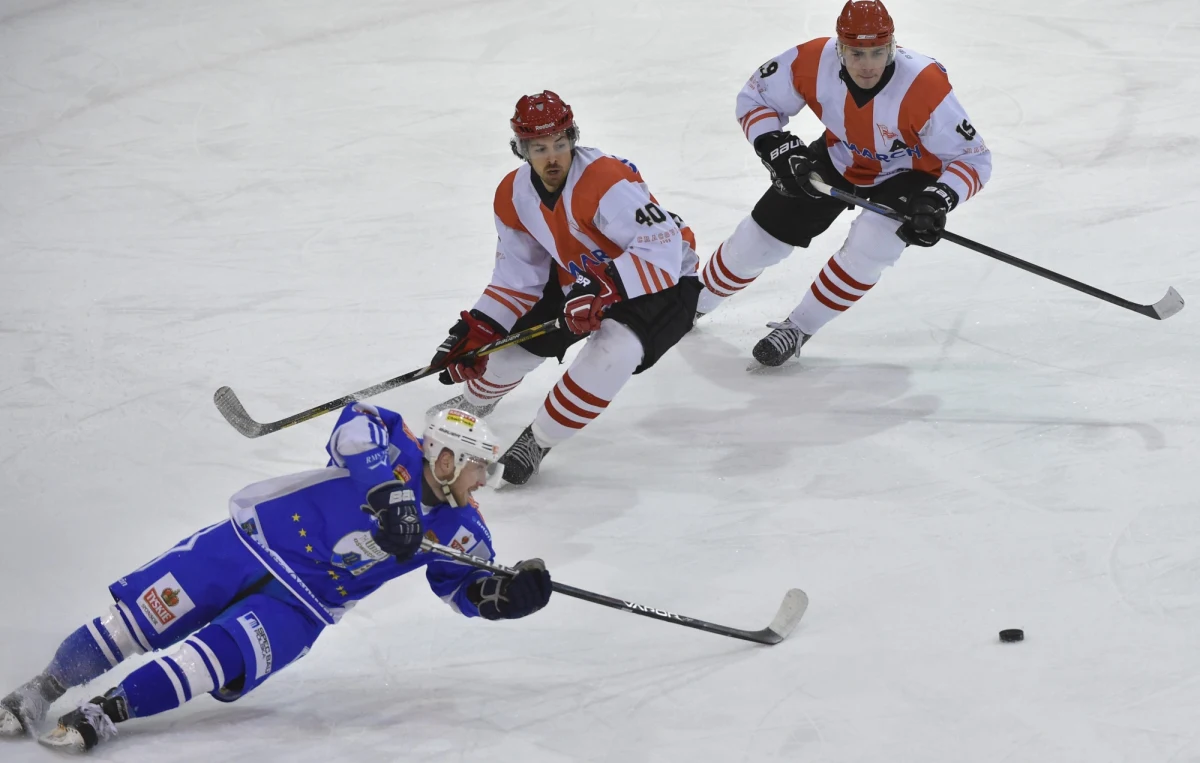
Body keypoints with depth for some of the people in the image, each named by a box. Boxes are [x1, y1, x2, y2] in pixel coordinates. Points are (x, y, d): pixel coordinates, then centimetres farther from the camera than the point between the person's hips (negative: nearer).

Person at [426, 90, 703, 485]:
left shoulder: (606, 182, -35)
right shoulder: (513, 197, -10)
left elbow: (662, 252, -38)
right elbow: (518, 276, 1)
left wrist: (602, 289, -46)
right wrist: (474, 332, -7)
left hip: (665, 277, -7)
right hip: (582, 275, 7)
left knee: (613, 348, -33)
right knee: (513, 339, 5)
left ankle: (537, 441, -14)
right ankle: (474, 400, 43)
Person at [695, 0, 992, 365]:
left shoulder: (924, 86, -38)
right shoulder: (813, 62, -30)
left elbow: (973, 159, -29)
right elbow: (754, 98, -12)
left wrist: (938, 201, -45)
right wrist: (778, 149, -29)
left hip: (906, 174, -3)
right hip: (838, 160, 3)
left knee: (870, 243, -30)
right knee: (757, 239, 4)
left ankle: (797, 329, -8)